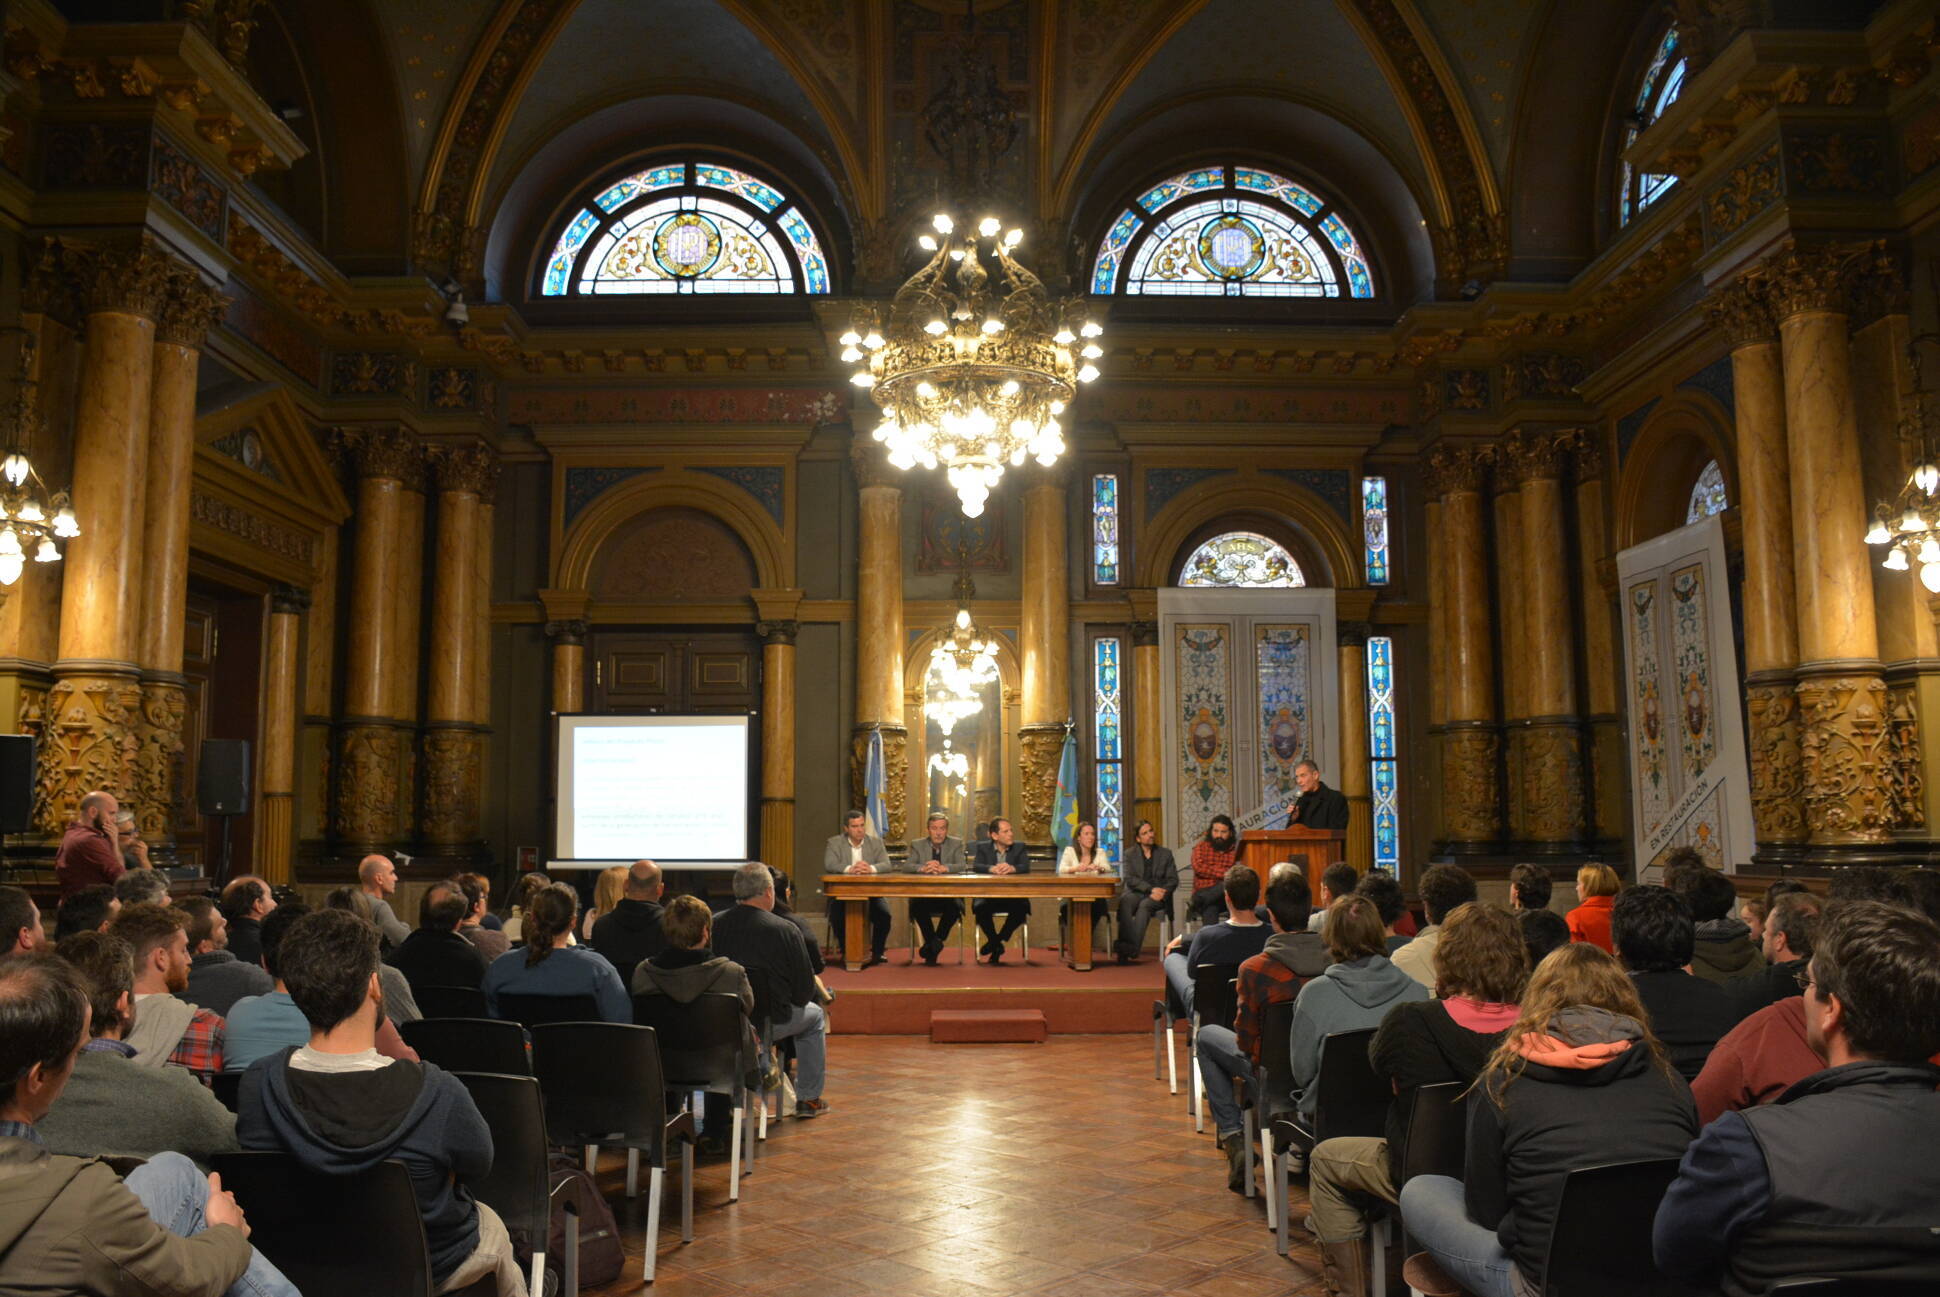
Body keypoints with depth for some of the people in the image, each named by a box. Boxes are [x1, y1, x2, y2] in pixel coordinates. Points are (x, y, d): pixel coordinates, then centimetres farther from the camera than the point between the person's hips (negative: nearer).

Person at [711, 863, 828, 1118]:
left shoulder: (714, 924, -8)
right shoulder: (785, 930, -16)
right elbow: (805, 988, -11)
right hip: (768, 1022, -4)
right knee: (814, 1016, 28)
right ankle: (808, 1099, 32)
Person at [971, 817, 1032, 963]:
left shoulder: (1019, 847, 8)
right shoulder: (982, 847, 6)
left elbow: (1026, 867, -8)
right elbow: (976, 866, -11)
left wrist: (1012, 868, -31)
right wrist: (992, 869, -32)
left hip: (1013, 895, 1)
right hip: (989, 895, -1)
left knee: (1022, 907, -31)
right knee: (979, 907, -32)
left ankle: (997, 940, -7)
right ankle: (997, 945, -5)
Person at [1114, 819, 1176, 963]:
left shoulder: (1165, 854, 18)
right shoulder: (1129, 855, 15)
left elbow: (1173, 880, 9)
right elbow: (1129, 879, -1)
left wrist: (1161, 893, -11)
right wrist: (1151, 889, -14)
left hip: (1157, 897, 0)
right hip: (1136, 893, 0)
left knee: (1145, 904, -35)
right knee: (1125, 901, -35)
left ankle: (1133, 947, -48)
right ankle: (1126, 947, -47)